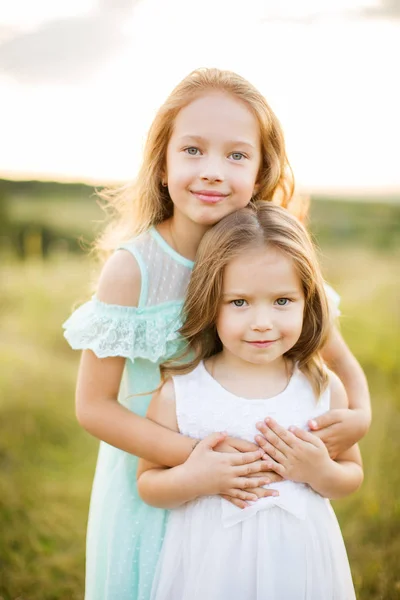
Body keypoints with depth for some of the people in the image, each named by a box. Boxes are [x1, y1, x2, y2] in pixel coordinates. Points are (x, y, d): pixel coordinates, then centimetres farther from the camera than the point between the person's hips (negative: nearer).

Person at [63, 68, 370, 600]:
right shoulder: (133, 267, -20)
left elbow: (343, 363, -1)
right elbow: (93, 405, -16)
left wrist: (359, 416, -22)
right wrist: (192, 456, -27)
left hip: (247, 485, 2)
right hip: (150, 482, -2)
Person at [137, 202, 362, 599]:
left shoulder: (323, 389, -7)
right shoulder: (178, 391, -12)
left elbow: (353, 473, 6)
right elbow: (147, 484, -4)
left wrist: (320, 473, -14)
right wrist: (192, 478, -22)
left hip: (300, 562, 2)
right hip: (210, 566, -1)